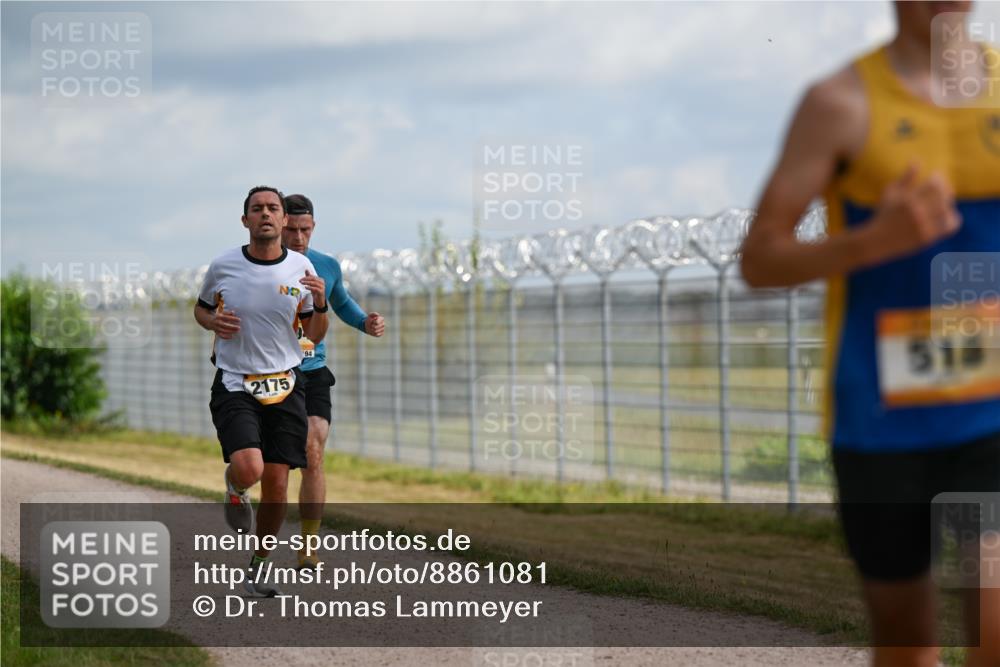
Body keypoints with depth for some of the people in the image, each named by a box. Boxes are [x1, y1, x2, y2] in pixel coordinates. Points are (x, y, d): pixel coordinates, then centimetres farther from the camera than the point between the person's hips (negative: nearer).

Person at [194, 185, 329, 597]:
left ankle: (259, 566, 20)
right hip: (234, 383, -2)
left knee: (276, 483, 0)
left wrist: (319, 304, -12)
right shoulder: (223, 266, -2)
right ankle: (235, 493, 15)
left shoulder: (301, 268, 1)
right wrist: (213, 322, -7)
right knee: (248, 469, -24)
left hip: (284, 386, 2)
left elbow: (314, 336, 9)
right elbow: (201, 308, 16)